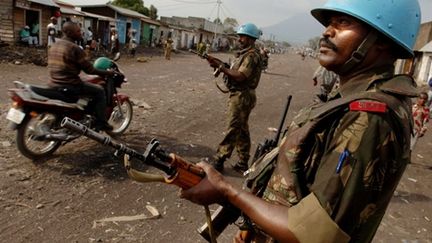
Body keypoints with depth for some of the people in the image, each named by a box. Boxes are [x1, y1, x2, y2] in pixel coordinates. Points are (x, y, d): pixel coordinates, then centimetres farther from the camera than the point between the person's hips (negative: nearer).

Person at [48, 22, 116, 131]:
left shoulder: (54, 45, 11)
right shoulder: (74, 48, -15)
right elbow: (89, 70, -12)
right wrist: (107, 72, 0)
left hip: (54, 84, 9)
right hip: (69, 86, -9)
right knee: (99, 91, 5)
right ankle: (101, 123, 4)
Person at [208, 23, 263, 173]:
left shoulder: (252, 55, -14)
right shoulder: (246, 53, 17)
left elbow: (240, 76, -23)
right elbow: (236, 72, 12)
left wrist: (220, 67, -19)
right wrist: (220, 64, 1)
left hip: (241, 97, -10)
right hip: (240, 95, 10)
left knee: (233, 130, -5)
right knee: (242, 130, 13)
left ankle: (219, 161, 2)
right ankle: (243, 164, 21)